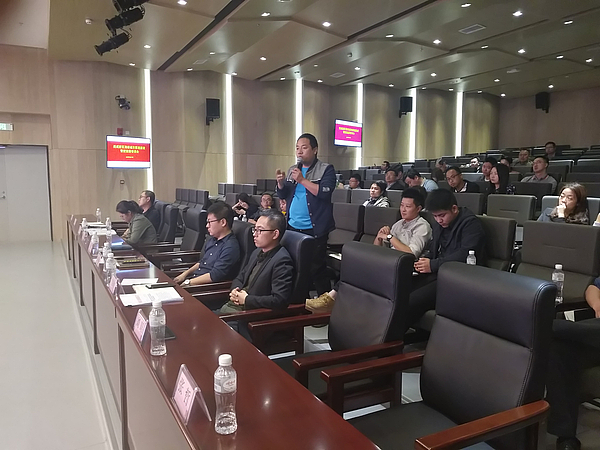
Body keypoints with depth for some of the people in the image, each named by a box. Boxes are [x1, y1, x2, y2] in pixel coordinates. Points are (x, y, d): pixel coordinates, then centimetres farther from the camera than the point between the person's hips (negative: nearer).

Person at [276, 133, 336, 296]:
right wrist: (280, 183, -6)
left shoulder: (326, 169, -5)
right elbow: (282, 195, 14)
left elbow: (325, 192, -19)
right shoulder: (292, 170, 13)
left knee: (316, 266, -1)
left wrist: (302, 180, -21)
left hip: (314, 229, -6)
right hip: (292, 227, 6)